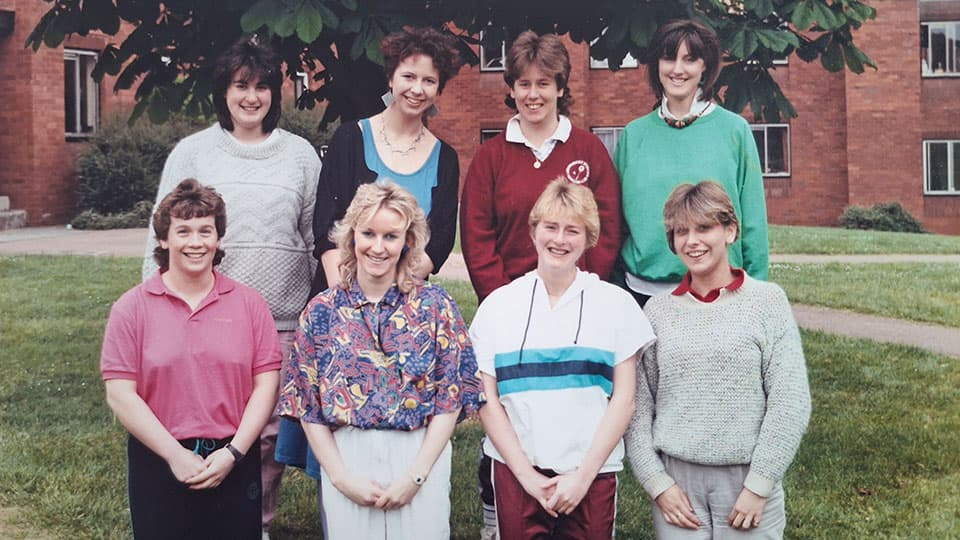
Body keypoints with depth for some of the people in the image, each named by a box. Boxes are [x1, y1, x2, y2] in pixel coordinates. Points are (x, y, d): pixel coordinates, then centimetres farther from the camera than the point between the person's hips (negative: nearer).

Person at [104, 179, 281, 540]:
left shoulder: (249, 304, 2)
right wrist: (176, 455, -11)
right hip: (157, 464, -1)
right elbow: (120, 394, -6)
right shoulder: (131, 308, -1)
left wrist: (233, 452, -10)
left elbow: (266, 384, -1)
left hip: (234, 465, 1)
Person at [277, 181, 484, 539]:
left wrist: (416, 476, -10)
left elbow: (450, 400, -3)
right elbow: (307, 406, 2)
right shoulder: (322, 311, 2)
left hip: (421, 458, 0)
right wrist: (341, 478, -6)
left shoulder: (435, 306, 0)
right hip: (345, 460, 1)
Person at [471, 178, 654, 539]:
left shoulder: (616, 304, 3)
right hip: (515, 472, 1)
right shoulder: (497, 305, 4)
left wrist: (584, 475, -7)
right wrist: (527, 475, -6)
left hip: (593, 474, 0)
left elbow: (624, 398, 1)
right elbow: (486, 399, 2)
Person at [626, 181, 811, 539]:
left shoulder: (766, 301, -1)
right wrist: (657, 482, -4)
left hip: (748, 481, -1)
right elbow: (637, 405, 4)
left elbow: (790, 402, -5)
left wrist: (758, 485, -8)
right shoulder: (658, 311, 5)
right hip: (676, 480, 2)